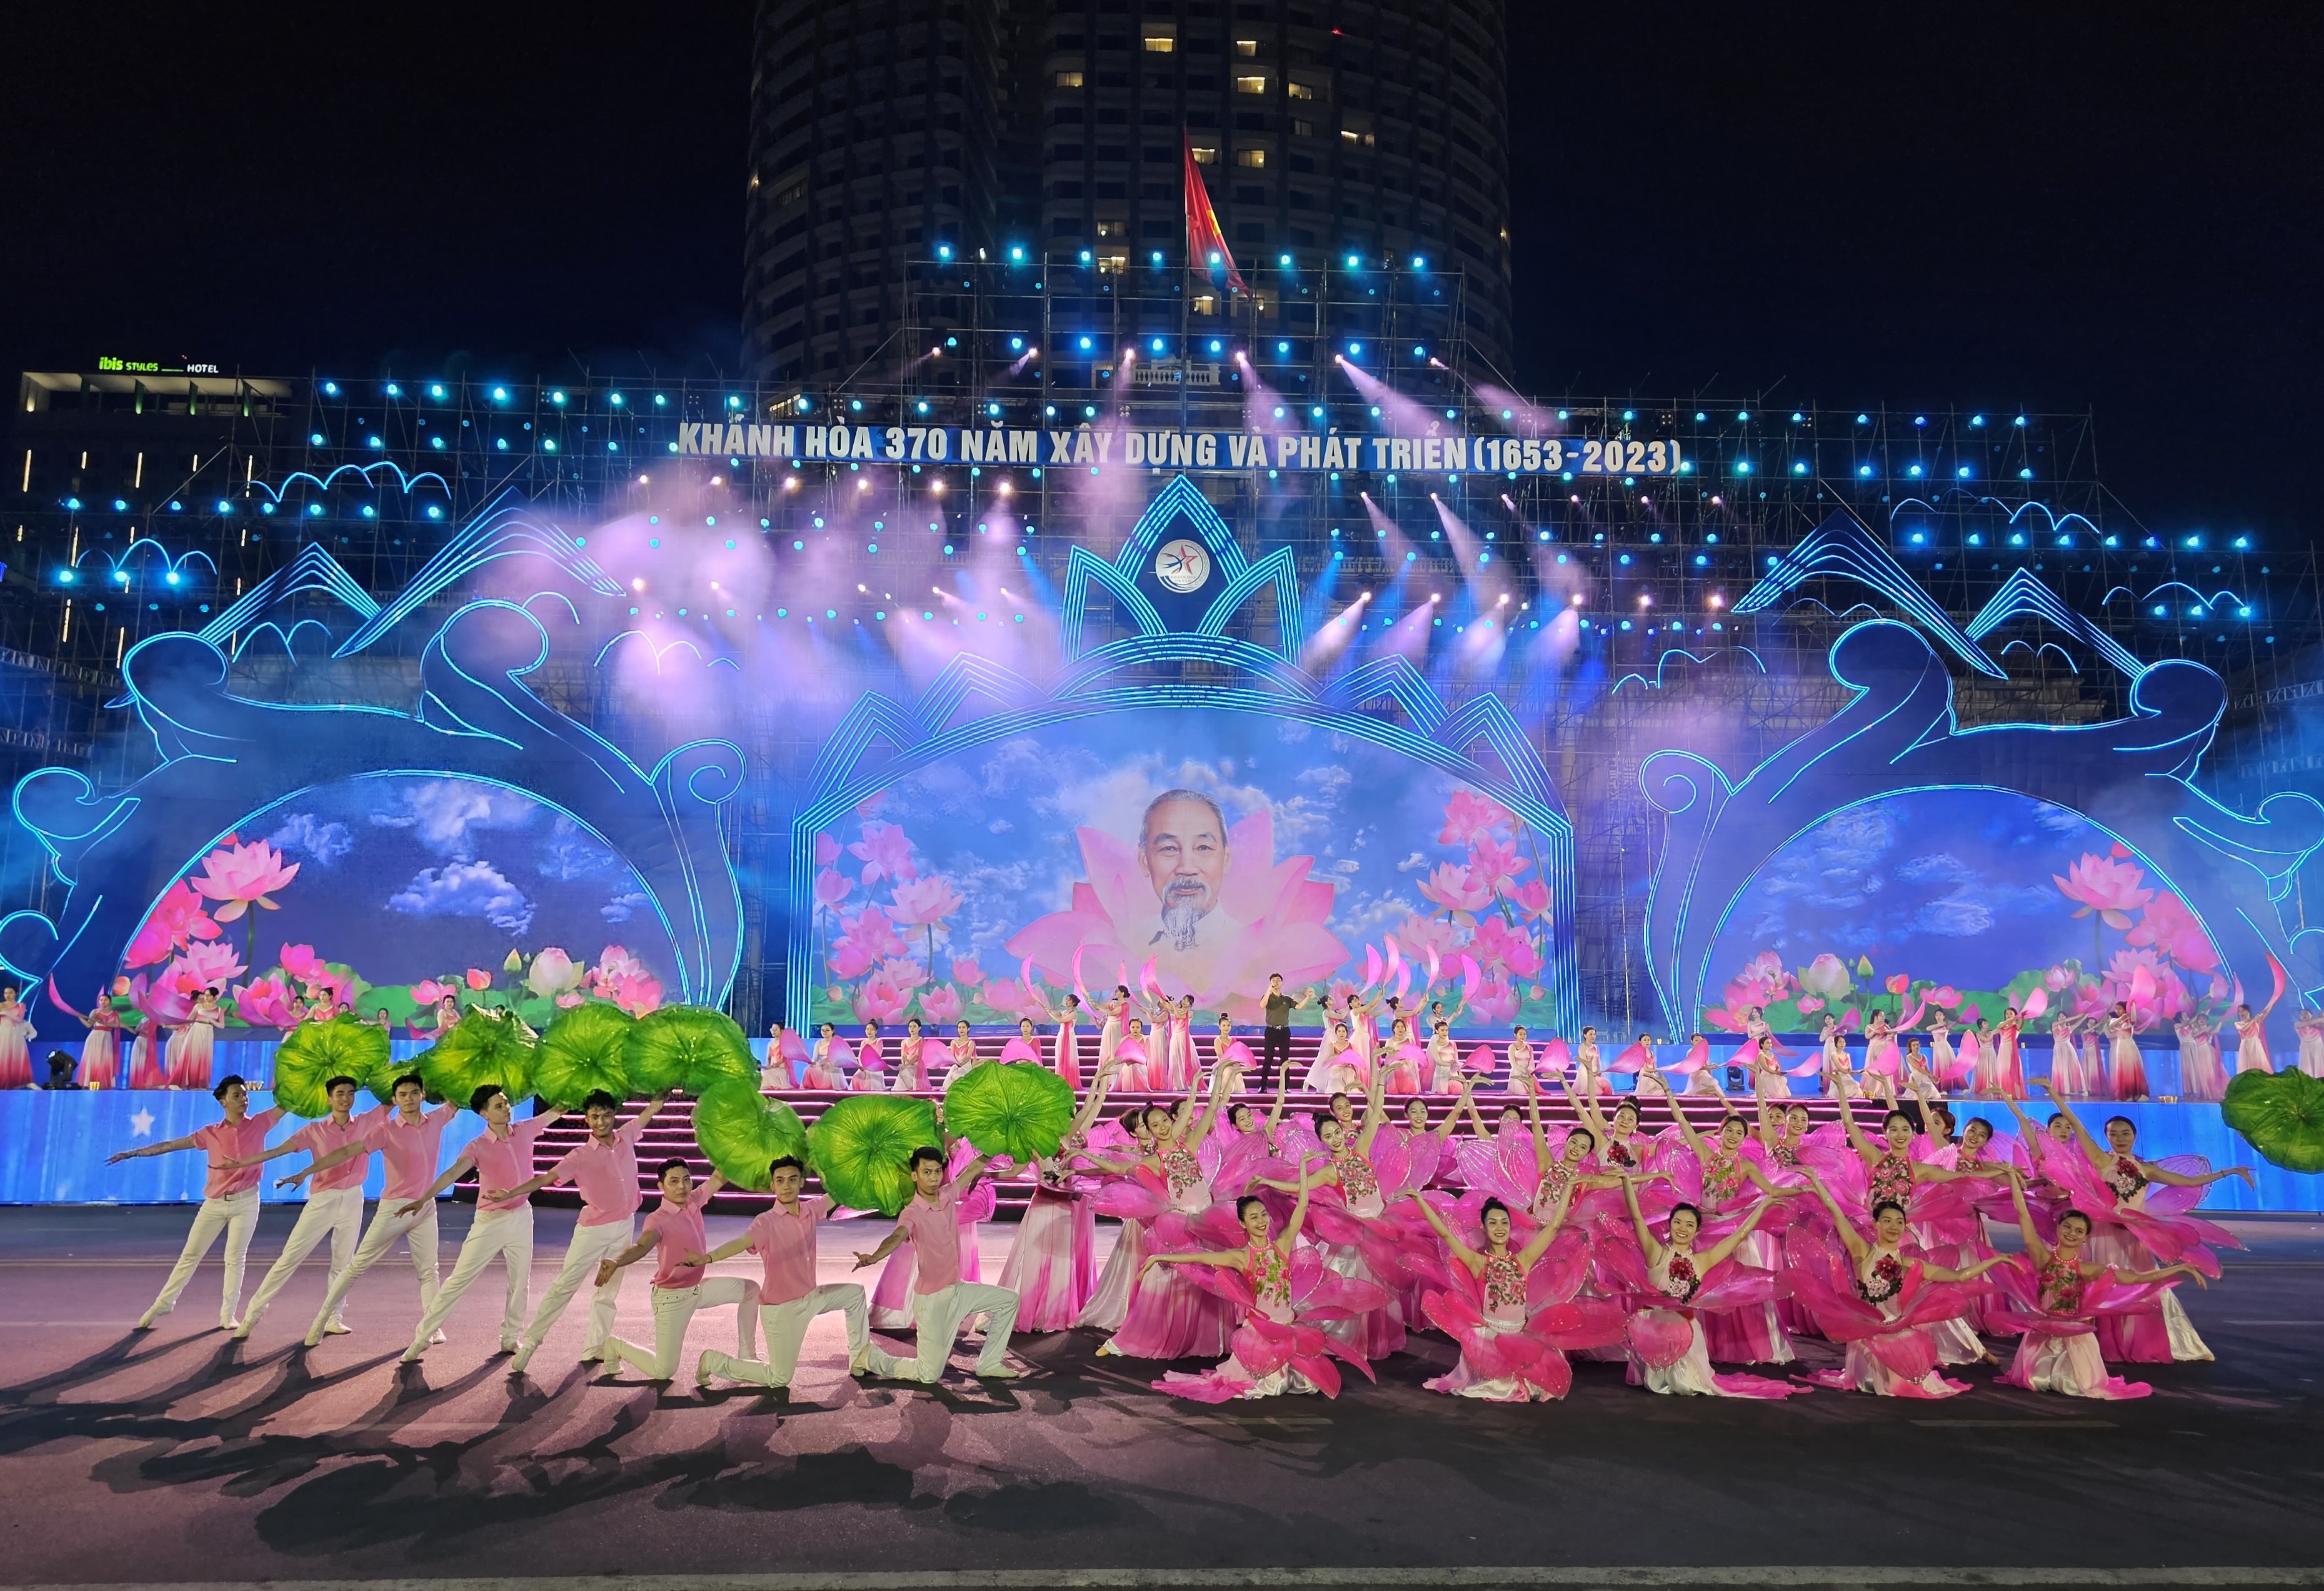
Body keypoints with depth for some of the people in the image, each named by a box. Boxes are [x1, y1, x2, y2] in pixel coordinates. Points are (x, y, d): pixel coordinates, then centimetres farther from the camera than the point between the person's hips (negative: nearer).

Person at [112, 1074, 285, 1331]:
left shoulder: (259, 1124, 0)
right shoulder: (211, 1133, 2)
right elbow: (170, 1145, 6)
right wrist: (133, 1153, 5)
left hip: (245, 1202, -1)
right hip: (214, 1203, 2)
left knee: (235, 1258, 1)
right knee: (190, 1255, 8)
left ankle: (228, 1315, 7)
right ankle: (162, 1305, 20)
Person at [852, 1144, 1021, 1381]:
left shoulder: (947, 1195, -3)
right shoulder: (912, 1213, -22)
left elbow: (974, 1168, 10)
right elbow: (897, 1237, -43)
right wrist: (874, 1257, -62)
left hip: (957, 1290, 7)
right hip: (931, 1299, -7)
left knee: (1009, 1300, 11)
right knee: (929, 1376, -3)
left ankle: (989, 1364, 22)